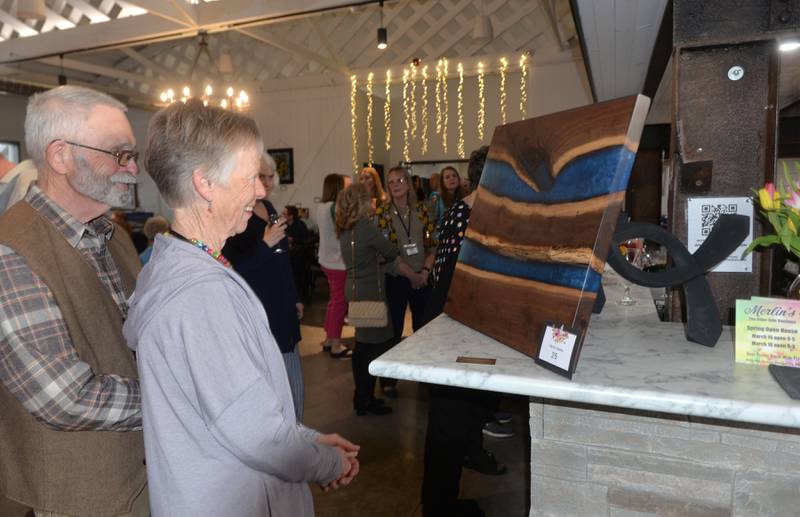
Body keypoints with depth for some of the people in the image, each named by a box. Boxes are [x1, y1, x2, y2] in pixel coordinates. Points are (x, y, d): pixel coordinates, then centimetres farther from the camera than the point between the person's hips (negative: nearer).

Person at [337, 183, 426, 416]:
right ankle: (365, 401, 6)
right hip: (370, 292, -9)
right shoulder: (366, 227, -17)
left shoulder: (345, 230, 10)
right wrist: (415, 276, 4)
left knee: (363, 344, 16)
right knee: (379, 344, 0)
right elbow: (392, 255, -8)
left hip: (354, 290, 9)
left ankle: (362, 398, 26)